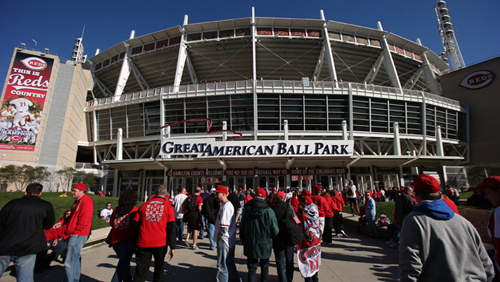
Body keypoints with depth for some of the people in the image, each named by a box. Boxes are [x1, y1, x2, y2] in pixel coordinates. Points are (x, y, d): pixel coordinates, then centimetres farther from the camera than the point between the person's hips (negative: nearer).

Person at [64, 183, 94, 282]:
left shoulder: (86, 201, -17)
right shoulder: (78, 201, 17)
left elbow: (84, 219, -22)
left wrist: (76, 232, -20)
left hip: (78, 235, -11)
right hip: (74, 234, 11)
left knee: (70, 261, -7)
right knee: (75, 258, 20)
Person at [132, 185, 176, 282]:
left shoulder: (144, 205, 4)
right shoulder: (168, 206, 0)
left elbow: (135, 224, 7)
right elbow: (171, 228, -4)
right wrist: (172, 247, -3)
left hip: (143, 243, 1)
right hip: (160, 243, 0)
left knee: (140, 273, 6)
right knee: (159, 268, 21)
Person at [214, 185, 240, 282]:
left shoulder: (226, 207, -20)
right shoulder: (229, 205, 12)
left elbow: (224, 226, -24)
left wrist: (219, 236, -11)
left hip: (224, 241, -10)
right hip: (230, 240, 10)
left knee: (222, 267, -1)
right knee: (230, 263, 21)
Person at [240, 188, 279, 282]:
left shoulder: (247, 209, -7)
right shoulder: (268, 211, -14)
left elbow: (242, 227, 1)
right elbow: (275, 230, -10)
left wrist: (243, 241, 13)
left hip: (250, 244, 1)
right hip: (265, 244, -1)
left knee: (252, 268, 11)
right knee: (264, 267, 19)